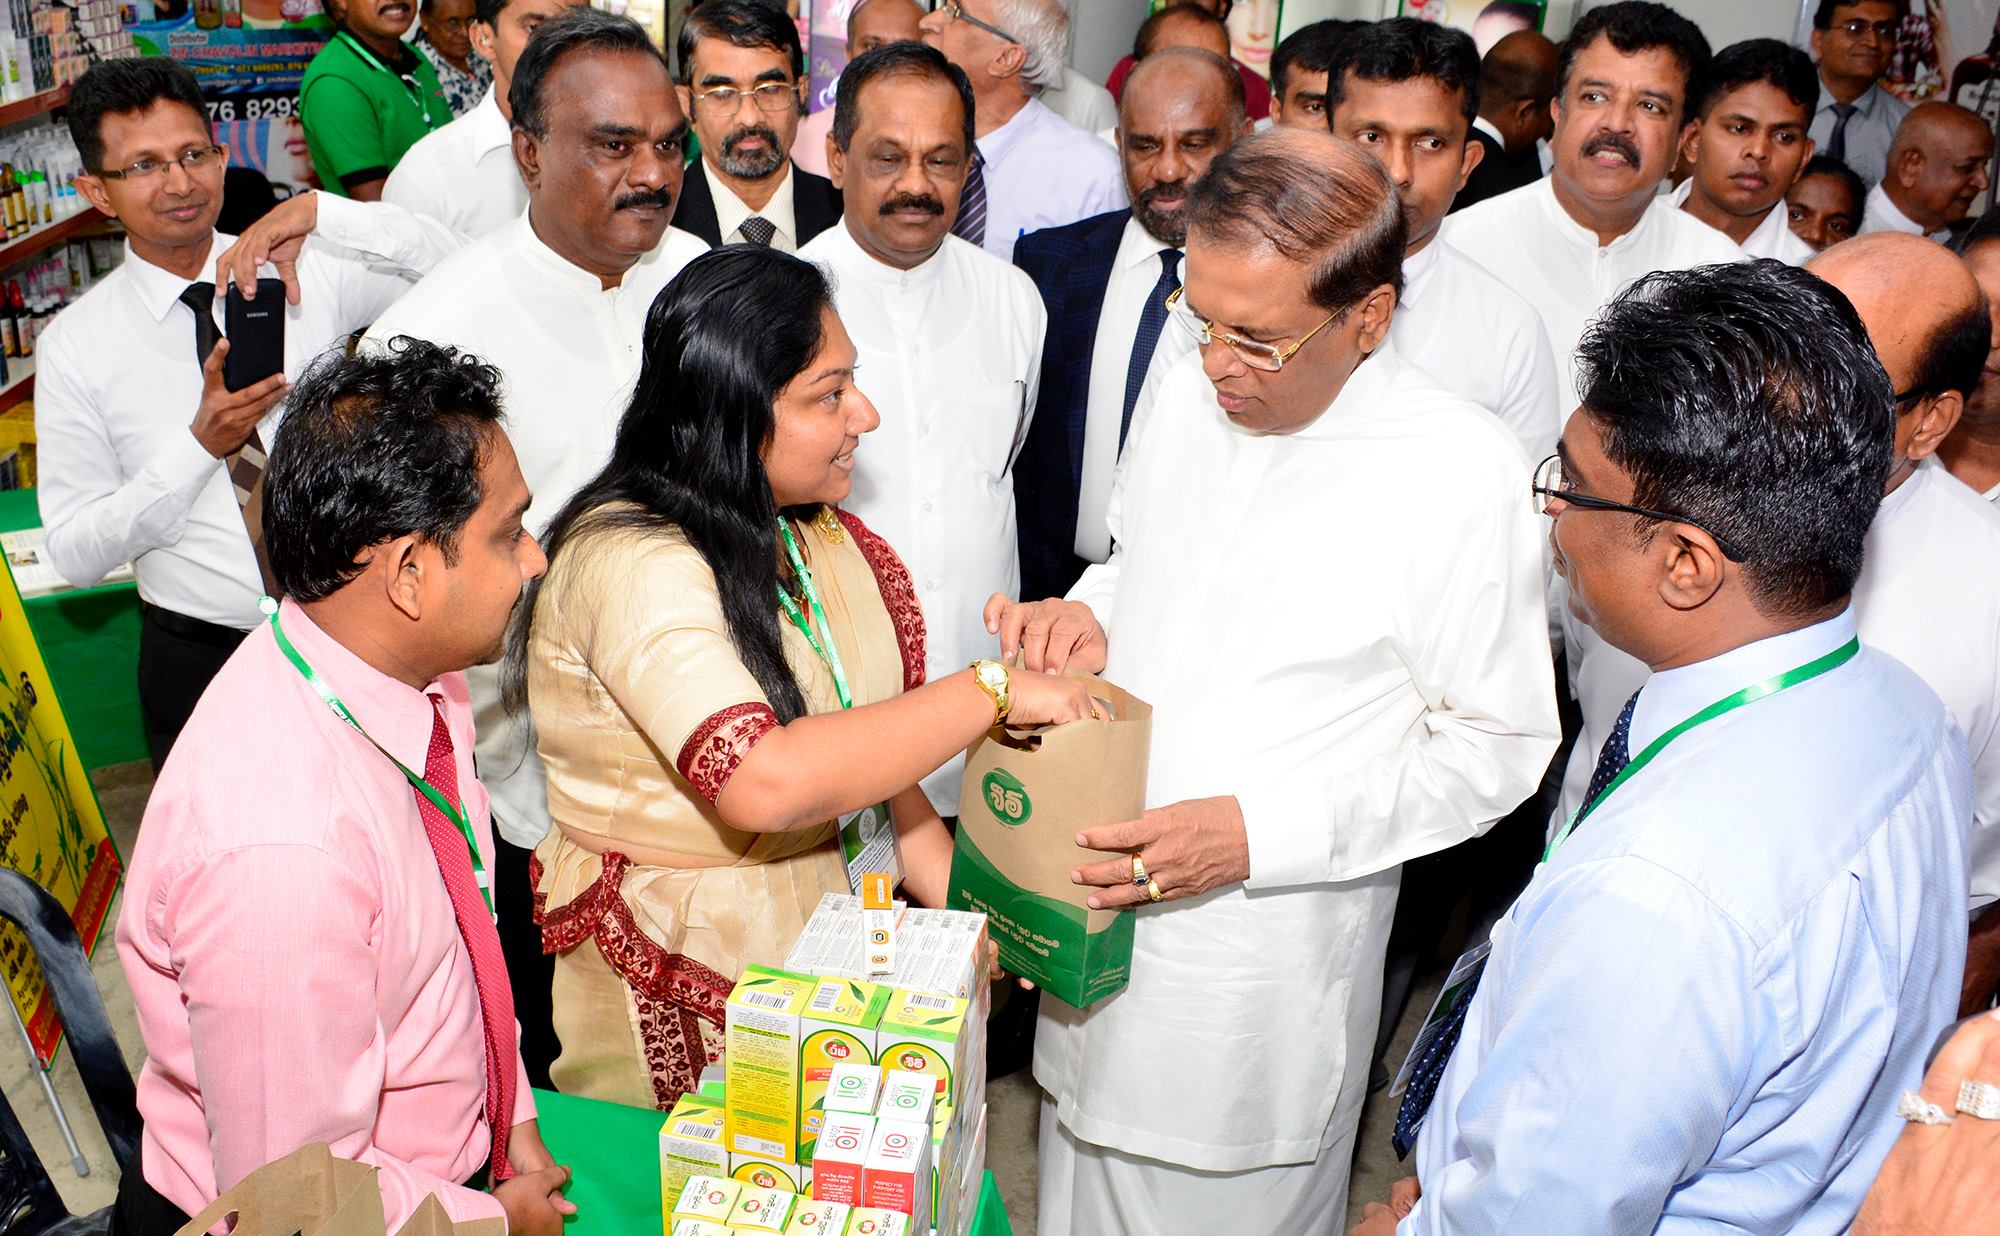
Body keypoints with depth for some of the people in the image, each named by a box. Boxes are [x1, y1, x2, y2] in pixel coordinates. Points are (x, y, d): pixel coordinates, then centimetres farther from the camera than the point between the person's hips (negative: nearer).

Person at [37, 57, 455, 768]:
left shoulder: (312, 272, -5)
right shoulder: (75, 348, -6)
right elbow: (76, 555, -8)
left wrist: (316, 213, -27)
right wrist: (201, 444, -20)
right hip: (198, 659, 0)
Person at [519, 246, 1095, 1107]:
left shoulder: (817, 537, 3)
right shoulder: (633, 565, -22)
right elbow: (765, 783, -35)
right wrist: (995, 689, -27)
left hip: (837, 955, 7)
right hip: (683, 1000, -6)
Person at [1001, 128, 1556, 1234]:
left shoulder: (1466, 476, -19)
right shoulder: (1191, 394, -2)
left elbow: (1499, 746, -12)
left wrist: (1257, 832, -21)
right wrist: (1081, 615, -9)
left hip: (1266, 966, -5)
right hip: (1102, 908, 5)